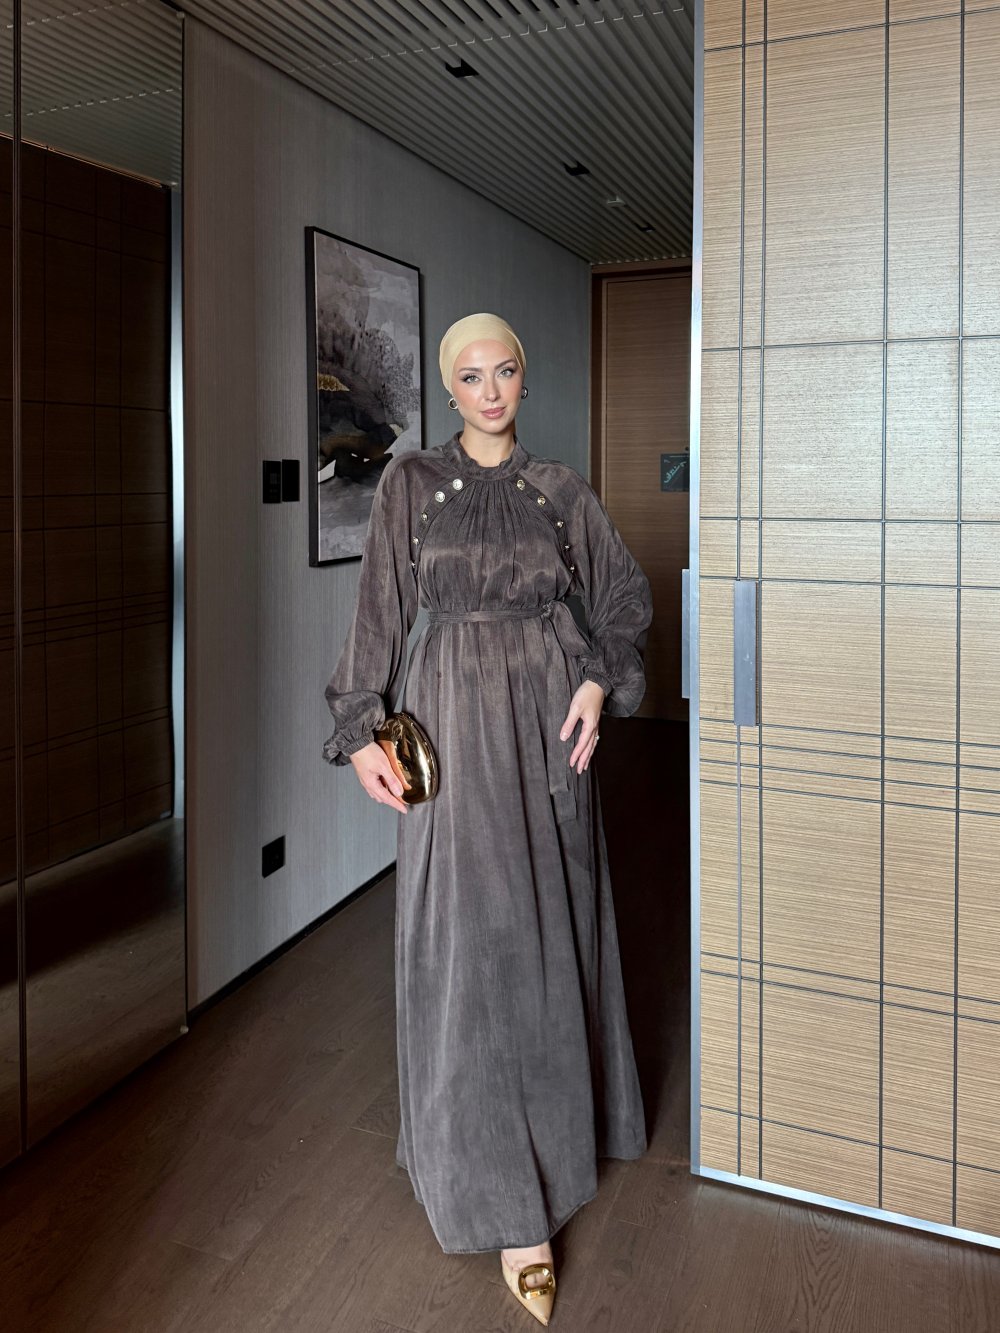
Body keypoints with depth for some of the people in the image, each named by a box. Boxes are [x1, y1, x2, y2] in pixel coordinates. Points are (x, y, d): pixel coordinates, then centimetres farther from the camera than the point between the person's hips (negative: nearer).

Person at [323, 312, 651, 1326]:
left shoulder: (558, 488, 8)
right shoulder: (411, 483, 2)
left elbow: (624, 594, 13)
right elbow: (380, 612, -1)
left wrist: (599, 680, -3)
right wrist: (362, 730, -8)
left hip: (550, 717, 3)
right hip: (456, 717, -3)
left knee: (551, 919, 11)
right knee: (473, 934, -4)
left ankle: (553, 1120, 35)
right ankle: (507, 1203, 4)